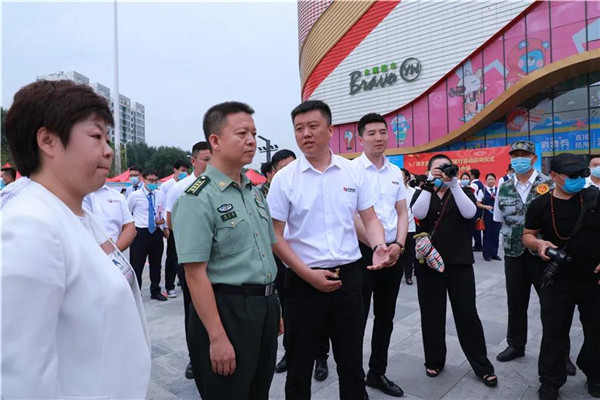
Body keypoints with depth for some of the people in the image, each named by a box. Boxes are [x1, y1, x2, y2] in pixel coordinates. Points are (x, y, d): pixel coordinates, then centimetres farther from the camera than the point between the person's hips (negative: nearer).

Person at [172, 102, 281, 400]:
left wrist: (274, 308, 17)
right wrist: (217, 338, -20)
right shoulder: (197, 199, -16)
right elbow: (195, 274, -19)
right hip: (227, 310, -7)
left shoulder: (255, 192, 9)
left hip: (265, 307, 8)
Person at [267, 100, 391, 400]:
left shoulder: (353, 172, 2)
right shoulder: (284, 179, -5)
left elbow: (370, 218, 6)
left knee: (352, 364, 17)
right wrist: (309, 275, -13)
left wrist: (379, 247, -15)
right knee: (299, 367, 14)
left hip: (349, 276, 2)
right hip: (303, 281, -1)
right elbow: (275, 236, -5)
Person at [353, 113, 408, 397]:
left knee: (385, 316, 16)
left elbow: (402, 212, 11)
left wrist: (398, 245, -3)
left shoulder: (396, 172, 10)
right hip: (363, 252, -6)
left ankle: (377, 373, 33)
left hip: (393, 252, 6)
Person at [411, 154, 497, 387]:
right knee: (432, 314, 8)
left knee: (467, 314, 3)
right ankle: (434, 361, 25)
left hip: (460, 263, 0)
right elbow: (418, 213, -14)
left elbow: (469, 212, -14)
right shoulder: (422, 193, 7)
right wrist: (430, 184, -18)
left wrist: (453, 184, -20)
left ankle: (483, 366, 18)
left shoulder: (463, 191, 7)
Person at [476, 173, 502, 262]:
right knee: (487, 234, 3)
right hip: (487, 215, -2)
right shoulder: (482, 191, 0)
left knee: (496, 234, 7)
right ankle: (487, 254, 13)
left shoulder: (498, 190, 6)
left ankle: (494, 253, 18)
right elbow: (478, 204, -1)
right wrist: (486, 206, -17)